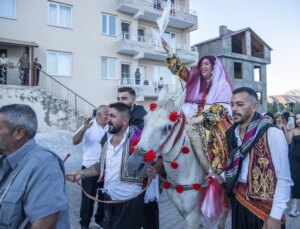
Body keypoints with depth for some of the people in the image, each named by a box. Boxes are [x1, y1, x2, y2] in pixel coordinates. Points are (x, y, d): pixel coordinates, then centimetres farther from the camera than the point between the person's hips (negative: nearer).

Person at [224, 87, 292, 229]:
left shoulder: (272, 133, -15)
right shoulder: (231, 133, 1)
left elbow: (284, 179, -14)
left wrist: (275, 216, -16)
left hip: (264, 206, -5)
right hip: (237, 201, 5)